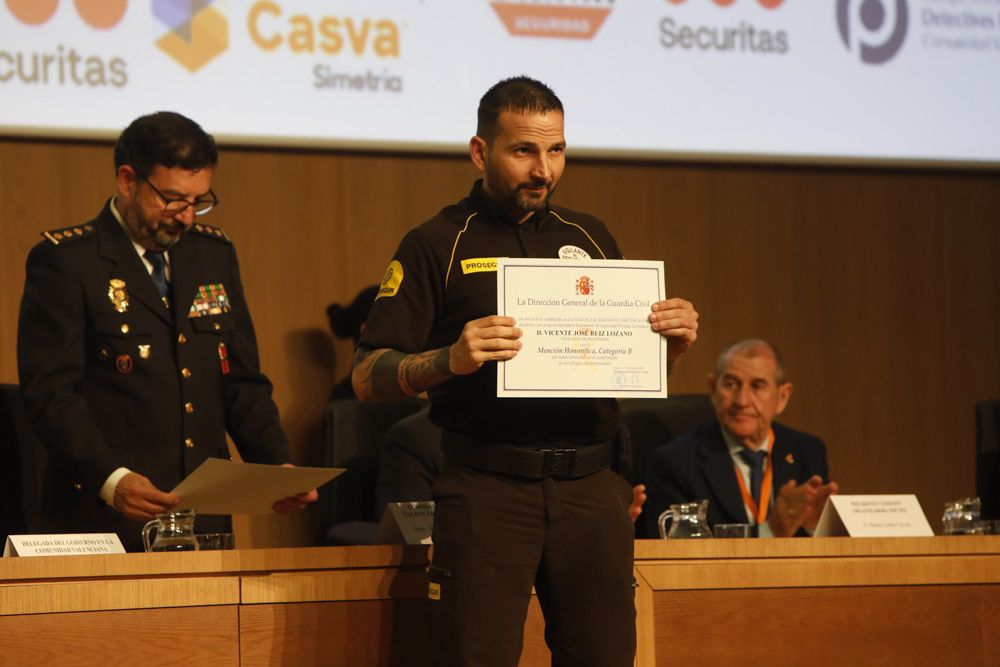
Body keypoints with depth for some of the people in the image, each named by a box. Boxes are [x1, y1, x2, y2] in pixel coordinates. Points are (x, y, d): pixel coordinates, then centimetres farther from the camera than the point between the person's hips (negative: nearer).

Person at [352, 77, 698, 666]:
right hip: (488, 487, -4)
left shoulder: (590, 238, 16)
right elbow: (368, 378, -3)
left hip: (592, 485, 4)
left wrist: (673, 341, 2)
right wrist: (450, 360, -22)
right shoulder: (438, 246, 2)